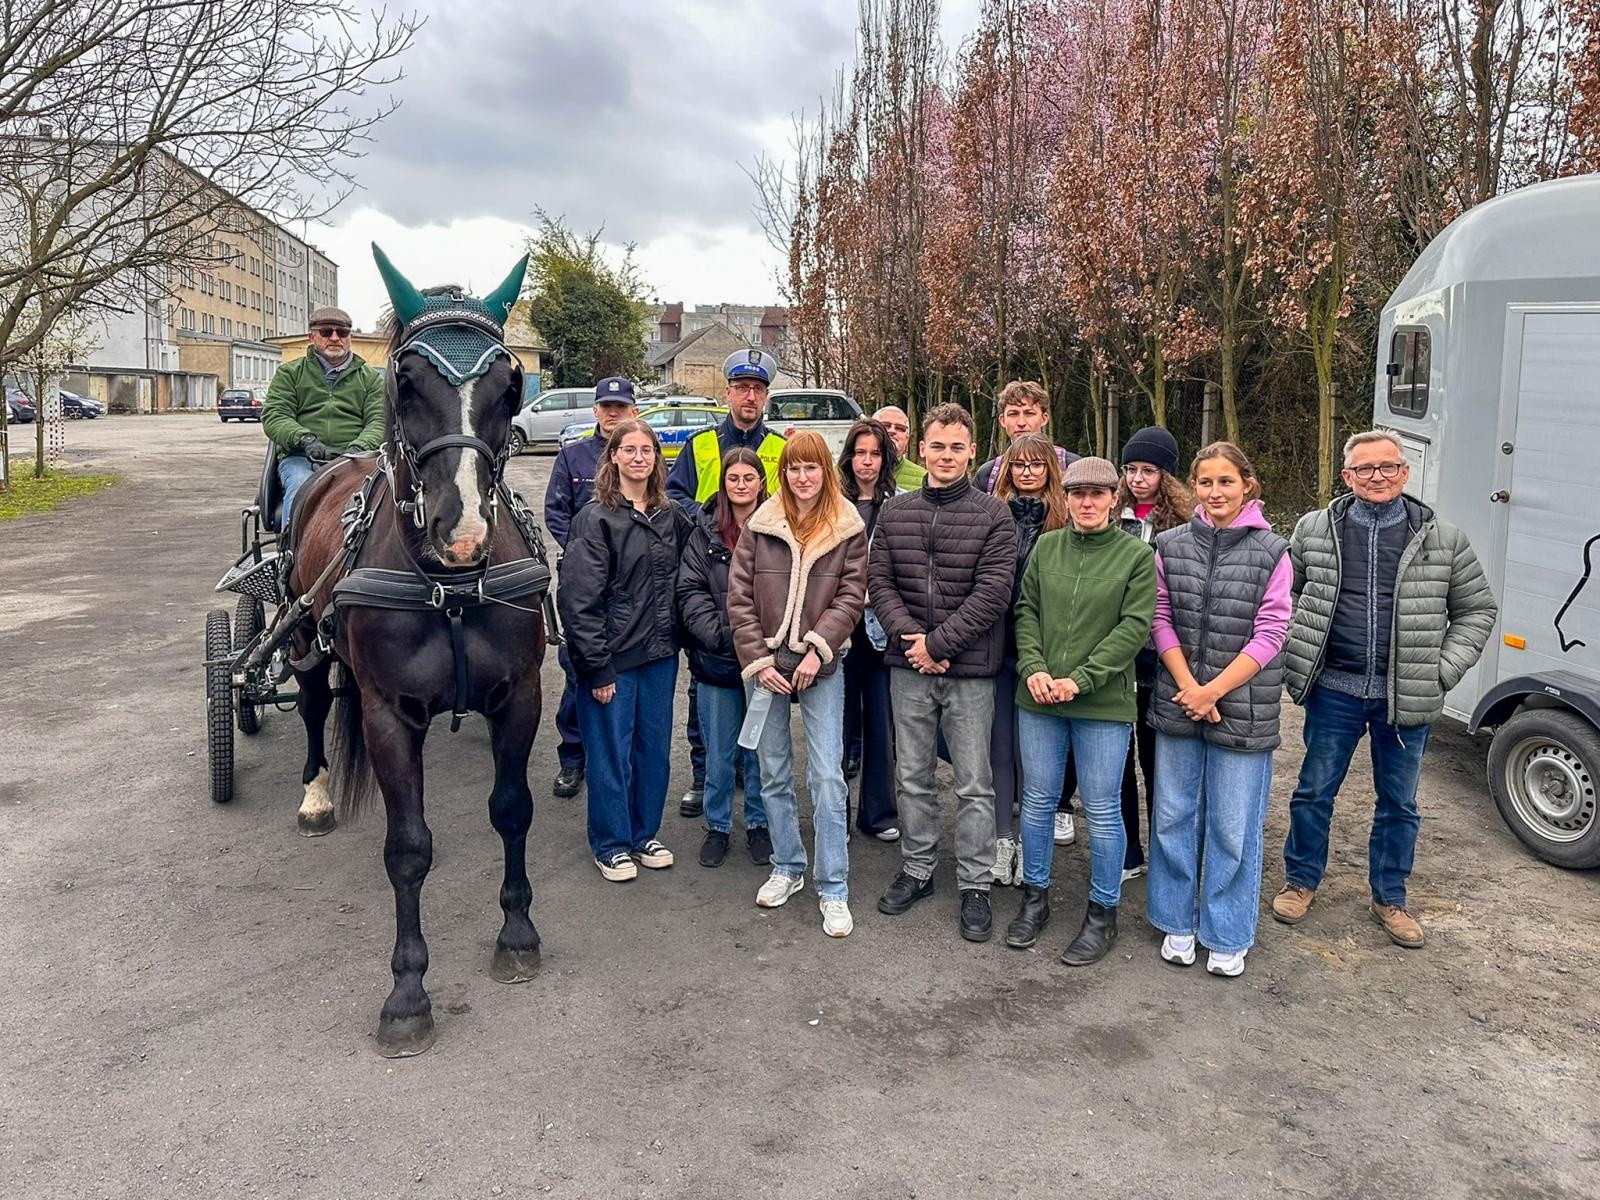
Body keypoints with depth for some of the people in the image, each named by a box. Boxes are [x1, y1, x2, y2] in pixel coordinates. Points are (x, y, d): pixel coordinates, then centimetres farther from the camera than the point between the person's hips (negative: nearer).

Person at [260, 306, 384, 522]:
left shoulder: (370, 377, 21)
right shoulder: (289, 373, 19)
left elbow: (379, 421, 9)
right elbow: (273, 416, 7)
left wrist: (359, 447, -14)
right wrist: (305, 439, -14)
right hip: (301, 458, 0)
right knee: (301, 492, -34)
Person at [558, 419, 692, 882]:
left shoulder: (671, 517, 6)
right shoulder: (596, 519, -11)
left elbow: (683, 581, 17)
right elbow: (579, 600, -14)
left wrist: (678, 637, 7)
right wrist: (597, 667, -16)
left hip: (661, 654, 5)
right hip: (613, 657, -5)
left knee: (655, 749, 15)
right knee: (611, 753, 6)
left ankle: (644, 834, 32)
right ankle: (611, 844, 23)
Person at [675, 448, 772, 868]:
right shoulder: (705, 531, 1)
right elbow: (690, 591, -2)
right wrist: (721, 635, -14)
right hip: (716, 660, 1)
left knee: (760, 748, 12)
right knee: (718, 751, 11)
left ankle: (758, 824, 29)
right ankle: (717, 825, 28)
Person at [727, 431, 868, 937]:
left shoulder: (848, 528, 0)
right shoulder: (760, 526, 2)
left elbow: (851, 595, -4)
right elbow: (739, 597, 0)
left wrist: (817, 649, -15)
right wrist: (757, 660, -8)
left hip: (821, 665, -2)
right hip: (766, 663, 2)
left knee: (827, 776, -5)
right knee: (774, 772, 12)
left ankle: (834, 890, 5)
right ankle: (787, 868, 29)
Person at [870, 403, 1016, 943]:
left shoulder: (993, 515, -4)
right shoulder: (895, 512, 7)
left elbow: (992, 591, -12)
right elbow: (879, 581, 3)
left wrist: (937, 642, -15)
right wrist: (908, 636, -12)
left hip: (969, 669, -3)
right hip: (908, 669, 3)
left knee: (974, 785, 5)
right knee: (911, 777, 14)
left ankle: (975, 885, 18)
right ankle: (917, 869, 30)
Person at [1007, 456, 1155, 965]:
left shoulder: (1137, 555, -3)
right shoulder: (1046, 547, 7)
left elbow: (1134, 626, -10)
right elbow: (1026, 611, 8)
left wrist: (1080, 680, -17)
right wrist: (1033, 667, -9)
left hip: (1103, 702, -3)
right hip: (1038, 697, 3)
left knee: (1101, 810, 5)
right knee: (1038, 801, 12)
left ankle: (1103, 913, 21)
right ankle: (1035, 898, 29)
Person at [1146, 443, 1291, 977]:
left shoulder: (1271, 552, -4)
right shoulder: (1171, 546, 3)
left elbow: (1269, 634, -7)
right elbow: (1161, 621, 2)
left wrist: (1213, 691, -13)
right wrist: (1190, 689, -9)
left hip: (1242, 708, -2)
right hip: (1177, 703, 3)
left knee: (1233, 827, 5)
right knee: (1173, 816, 11)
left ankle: (1228, 936, 22)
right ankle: (1178, 922, 28)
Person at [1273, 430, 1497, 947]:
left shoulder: (1442, 540, -1)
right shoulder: (1314, 531, -1)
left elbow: (1476, 609, 7)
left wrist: (1444, 671, -3)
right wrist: (1295, 655, 1)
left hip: (1407, 698, 1)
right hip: (1334, 691, 0)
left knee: (1399, 802, 13)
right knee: (1314, 791, 10)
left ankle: (1389, 898, 30)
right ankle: (1301, 880, 30)